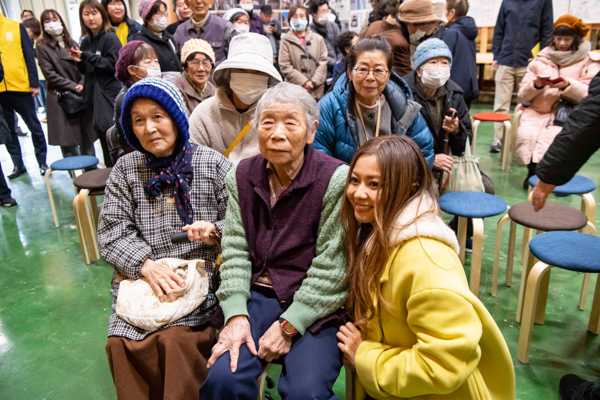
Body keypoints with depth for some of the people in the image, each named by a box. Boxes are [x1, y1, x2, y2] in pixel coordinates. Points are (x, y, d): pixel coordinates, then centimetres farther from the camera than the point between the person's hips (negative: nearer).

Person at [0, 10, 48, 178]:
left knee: (34, 126, 5)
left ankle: (42, 162, 17)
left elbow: (29, 56, 1)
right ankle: (18, 164, 17)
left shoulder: (16, 27, 2)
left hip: (20, 86, -2)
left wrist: (34, 83, -5)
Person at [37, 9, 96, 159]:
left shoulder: (72, 43, 14)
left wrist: (82, 84, -11)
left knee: (87, 137, 4)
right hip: (60, 99, -3)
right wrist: (73, 86, -12)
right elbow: (50, 74, -5)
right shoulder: (43, 47, 2)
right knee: (68, 143, -5)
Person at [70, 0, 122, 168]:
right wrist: (79, 61, -3)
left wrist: (88, 57, -17)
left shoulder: (110, 38, -5)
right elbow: (87, 71, 18)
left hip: (111, 97, -7)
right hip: (95, 97, 7)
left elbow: (114, 65, -15)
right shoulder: (86, 41, 14)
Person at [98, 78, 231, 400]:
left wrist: (215, 229, -15)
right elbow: (112, 232, 4)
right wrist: (147, 265, -11)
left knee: (177, 338, -25)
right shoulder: (125, 168, 10)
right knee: (121, 342, -19)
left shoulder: (212, 164, 4)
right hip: (139, 277, 3)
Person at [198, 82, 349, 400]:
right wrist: (235, 314, -10)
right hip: (257, 295, 3)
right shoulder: (242, 176, 4)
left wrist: (289, 325, -14)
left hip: (314, 305, -3)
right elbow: (235, 249, 2)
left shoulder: (336, 179, -12)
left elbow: (331, 268, -13)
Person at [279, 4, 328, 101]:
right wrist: (303, 82, -10)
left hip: (317, 90, 2)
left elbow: (323, 62, 5)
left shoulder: (318, 39, 10)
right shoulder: (286, 40, 2)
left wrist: (314, 82, -8)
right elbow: (285, 66, -4)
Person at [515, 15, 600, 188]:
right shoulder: (541, 60, 12)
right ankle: (533, 172, -4)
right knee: (525, 135, -27)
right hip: (537, 113, 2)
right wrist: (535, 85, -13)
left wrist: (569, 86, -22)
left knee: (556, 139, -31)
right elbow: (523, 96, 7)